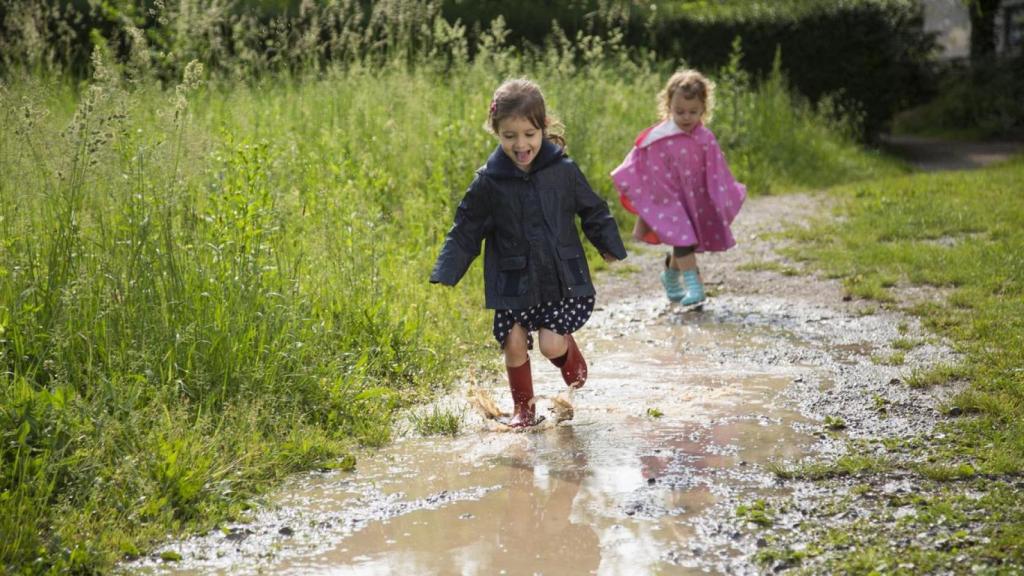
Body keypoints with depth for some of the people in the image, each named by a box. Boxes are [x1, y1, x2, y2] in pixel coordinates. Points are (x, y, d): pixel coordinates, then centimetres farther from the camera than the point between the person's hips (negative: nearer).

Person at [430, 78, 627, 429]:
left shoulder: (563, 170, -4)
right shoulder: (488, 182, -5)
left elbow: (593, 211, 10)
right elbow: (465, 231, 1)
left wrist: (610, 247, 18)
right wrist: (445, 275, -6)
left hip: (561, 279, -1)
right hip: (513, 284, 1)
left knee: (552, 345, -9)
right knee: (514, 344, -1)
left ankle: (570, 354, 27)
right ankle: (523, 408, 20)